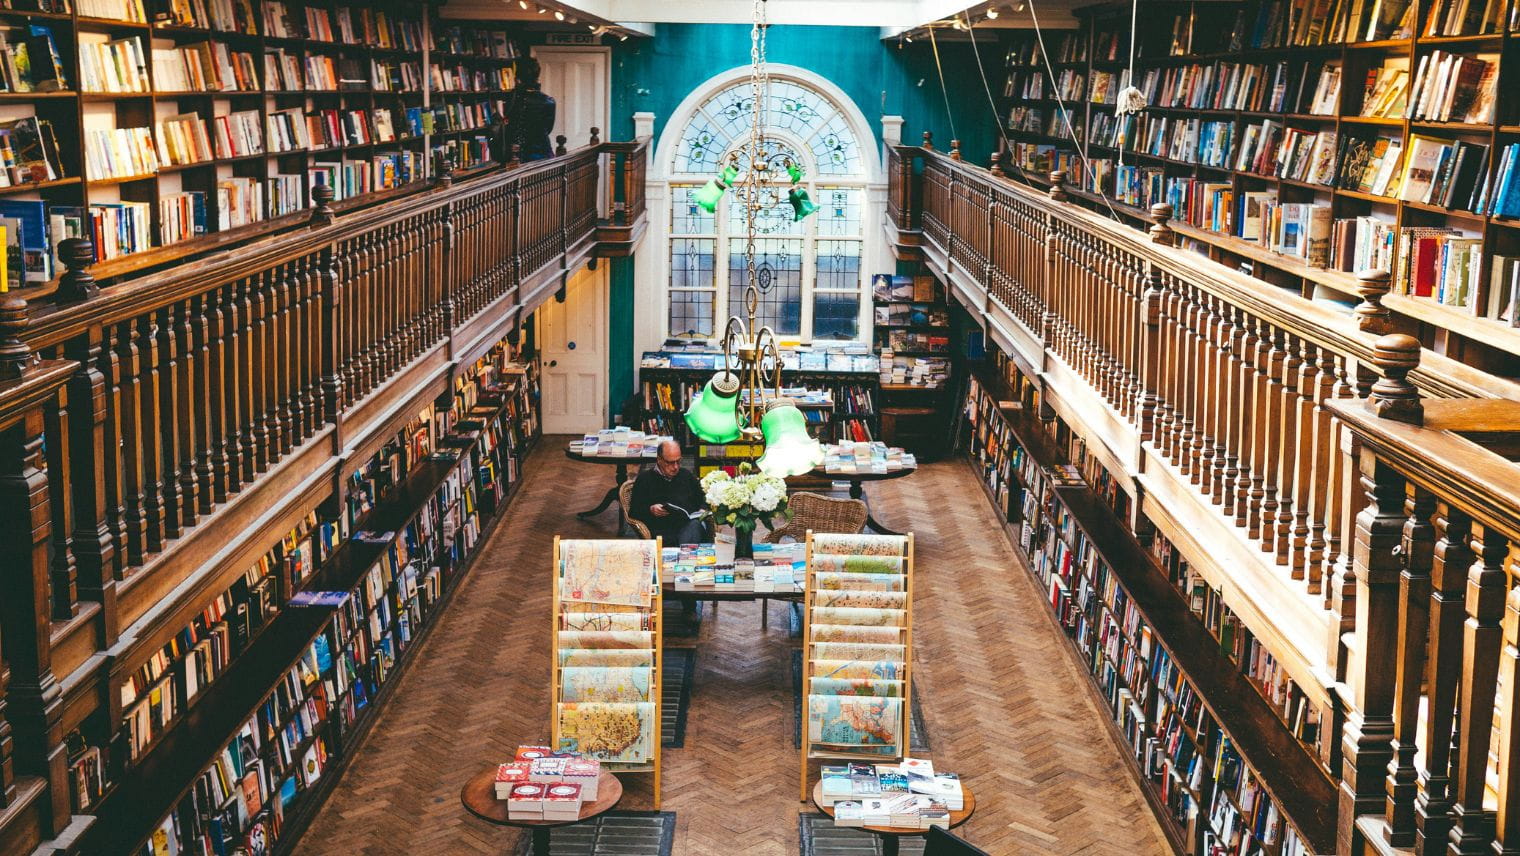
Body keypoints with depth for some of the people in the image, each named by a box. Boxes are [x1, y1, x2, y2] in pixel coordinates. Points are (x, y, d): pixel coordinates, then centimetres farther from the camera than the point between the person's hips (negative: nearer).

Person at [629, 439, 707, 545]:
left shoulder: (686, 475, 26)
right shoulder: (644, 479, 15)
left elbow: (702, 499, 34)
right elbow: (634, 511, 10)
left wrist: (702, 510, 11)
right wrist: (650, 510, -9)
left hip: (689, 524, 3)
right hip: (661, 529, -3)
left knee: (695, 525, -36)